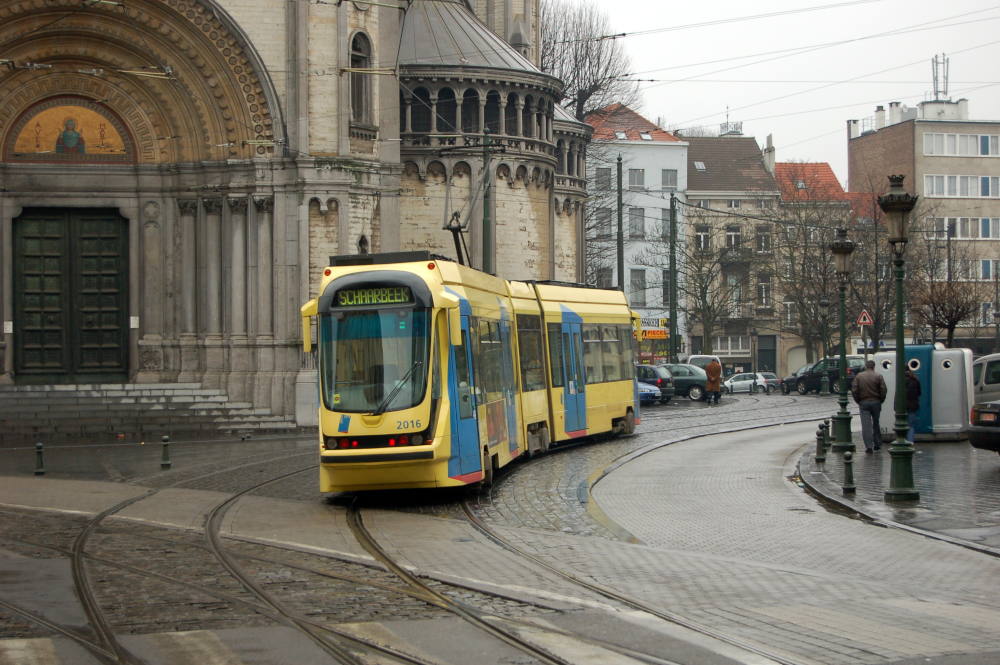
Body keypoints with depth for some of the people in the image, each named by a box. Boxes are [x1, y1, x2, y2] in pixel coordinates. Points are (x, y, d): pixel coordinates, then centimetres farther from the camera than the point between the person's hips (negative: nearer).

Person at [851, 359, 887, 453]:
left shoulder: (859, 376, 1)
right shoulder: (878, 377, -2)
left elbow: (854, 390, -3)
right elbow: (883, 390, -7)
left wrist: (858, 401, 6)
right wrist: (880, 400, 6)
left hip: (863, 403, -1)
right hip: (876, 402, 1)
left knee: (866, 425, -2)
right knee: (876, 424, 15)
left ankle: (869, 446, -10)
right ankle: (877, 444, 21)